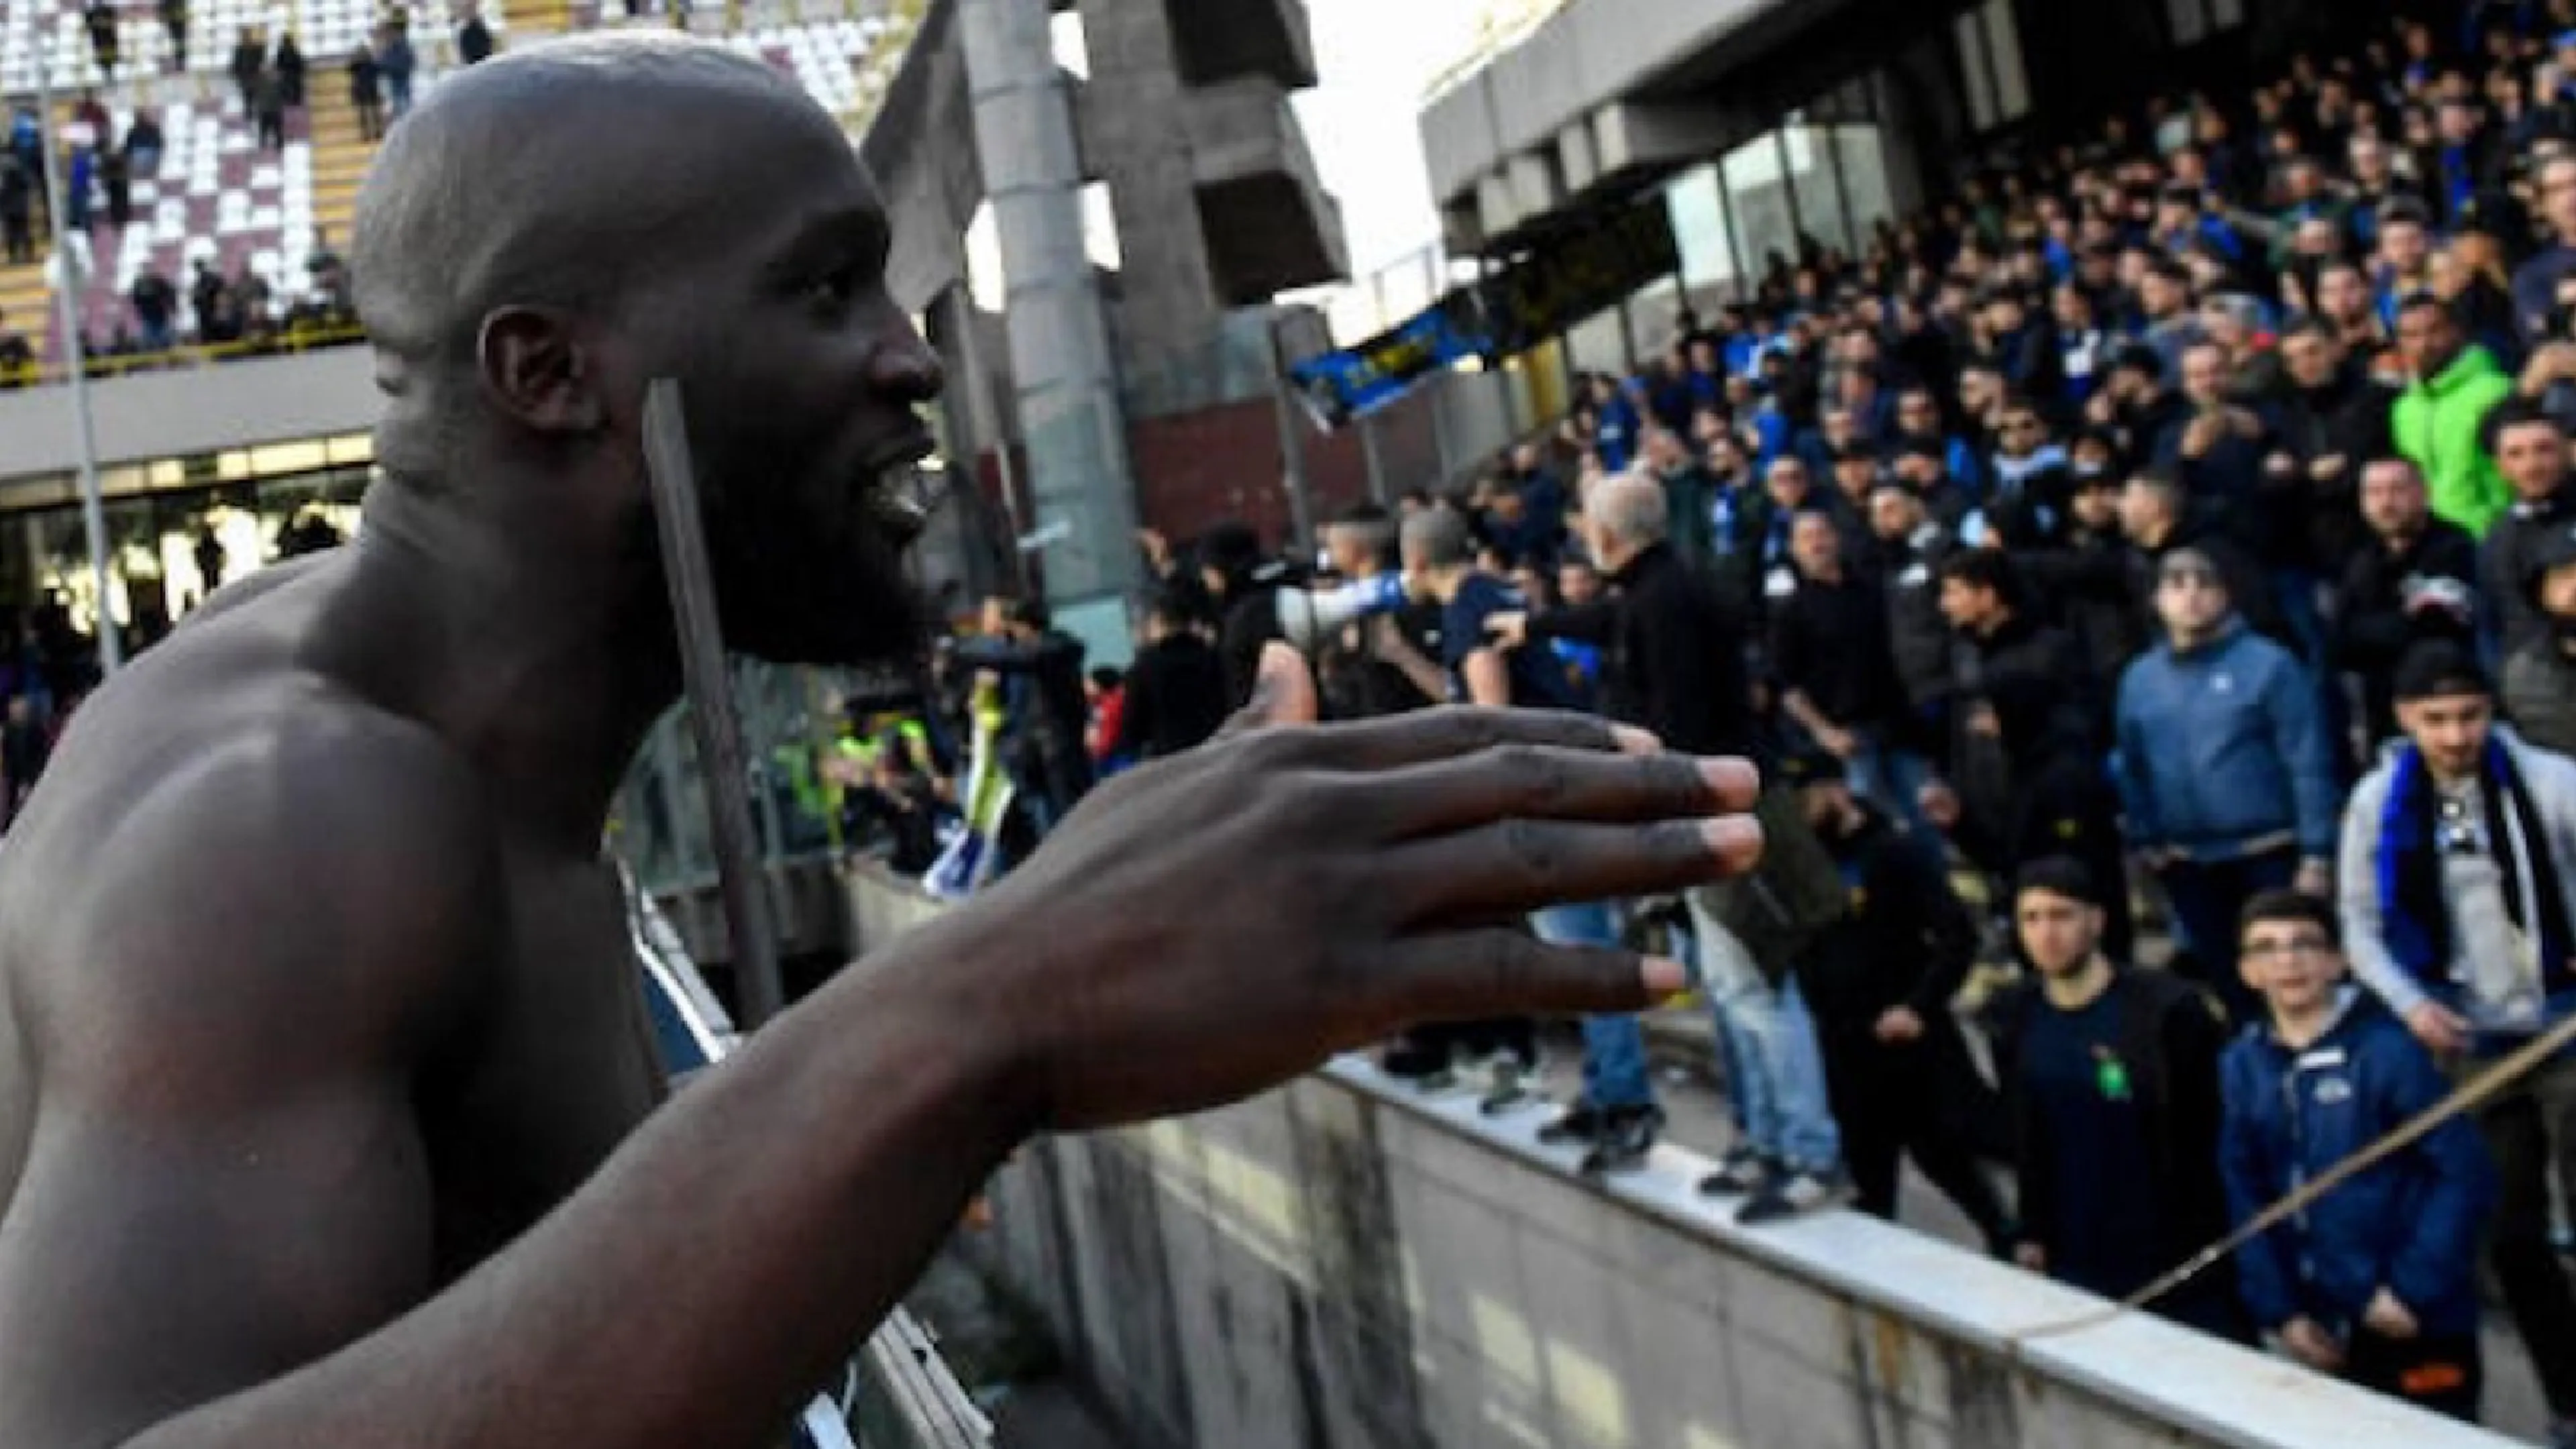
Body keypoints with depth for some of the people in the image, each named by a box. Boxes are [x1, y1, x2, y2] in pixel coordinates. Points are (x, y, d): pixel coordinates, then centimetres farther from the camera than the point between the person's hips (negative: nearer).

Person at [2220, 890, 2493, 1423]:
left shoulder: (2386, 1050, -12)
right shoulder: (2240, 1065, 2)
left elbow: (2466, 1174, -13)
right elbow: (2244, 1197, 4)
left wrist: (2414, 1289, -16)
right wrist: (2279, 1311, -2)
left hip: (2416, 1323, -4)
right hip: (2324, 1330, 4)